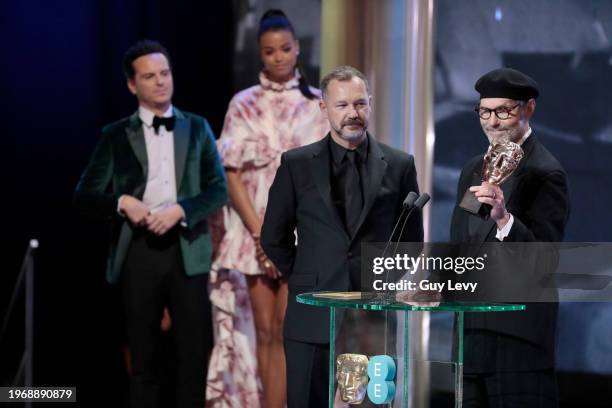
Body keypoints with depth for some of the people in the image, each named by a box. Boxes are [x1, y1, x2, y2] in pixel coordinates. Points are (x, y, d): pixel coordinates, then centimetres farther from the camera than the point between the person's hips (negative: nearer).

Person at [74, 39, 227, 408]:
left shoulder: (197, 128, 11)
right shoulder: (116, 135, 8)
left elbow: (219, 189, 3)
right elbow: (85, 196, 5)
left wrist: (180, 209, -13)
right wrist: (121, 202, -14)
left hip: (187, 250, 1)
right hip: (138, 250, -1)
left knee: (196, 351, -1)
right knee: (143, 356, 5)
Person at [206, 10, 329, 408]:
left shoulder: (318, 104, 5)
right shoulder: (244, 104, 6)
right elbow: (233, 173, 0)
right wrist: (261, 233, -10)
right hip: (255, 228, 1)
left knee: (286, 330, -10)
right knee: (265, 332, 3)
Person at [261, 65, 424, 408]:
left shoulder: (399, 166, 5)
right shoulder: (297, 164, 4)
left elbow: (412, 239, 14)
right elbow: (274, 238, 11)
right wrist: (306, 280, 7)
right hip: (312, 317, 0)